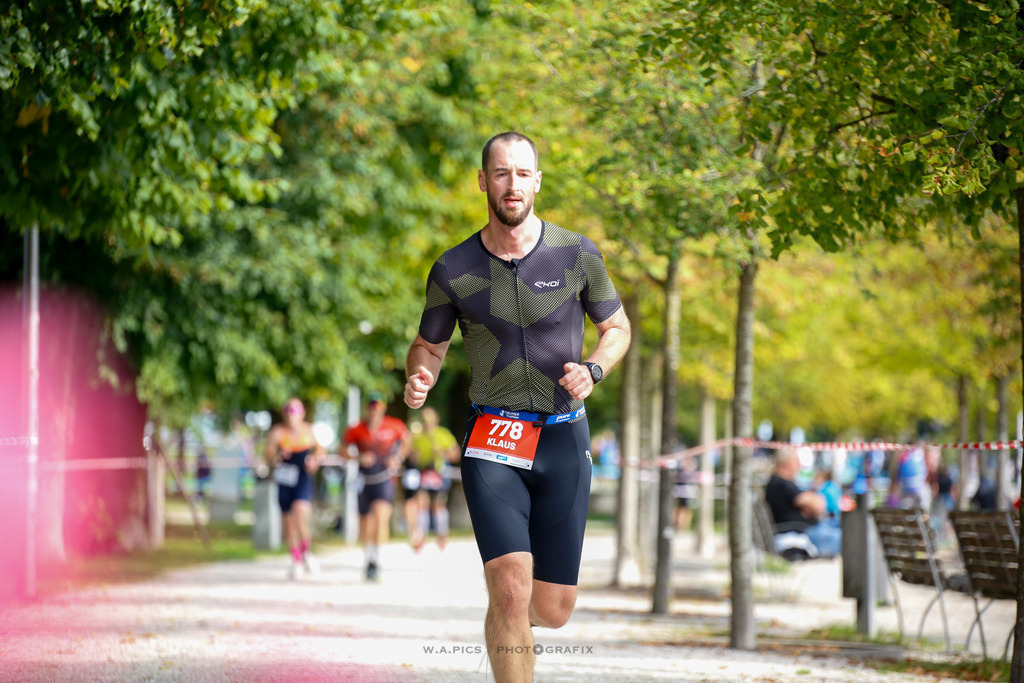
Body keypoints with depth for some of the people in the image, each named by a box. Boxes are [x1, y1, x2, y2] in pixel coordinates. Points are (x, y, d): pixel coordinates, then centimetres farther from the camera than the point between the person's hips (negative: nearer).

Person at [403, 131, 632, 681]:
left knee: (552, 610, 5)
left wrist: (592, 369, -10)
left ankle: (509, 618, 42)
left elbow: (617, 329, 12)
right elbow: (428, 346, 12)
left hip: (563, 438, 2)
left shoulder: (576, 255, -1)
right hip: (493, 440, -1)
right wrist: (418, 379, -12)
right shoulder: (453, 271, -2)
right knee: (511, 590, -20)